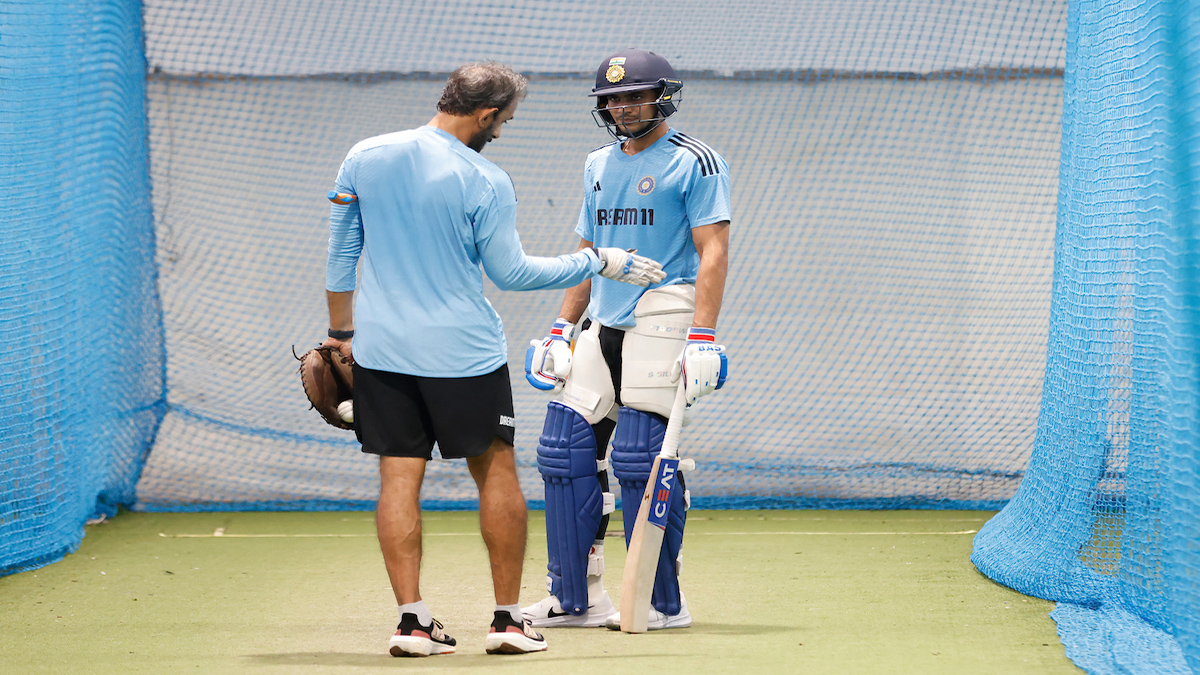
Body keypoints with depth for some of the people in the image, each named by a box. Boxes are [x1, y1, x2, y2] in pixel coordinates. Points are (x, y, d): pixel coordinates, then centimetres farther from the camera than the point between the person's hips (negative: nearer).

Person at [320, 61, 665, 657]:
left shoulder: (364, 157, 1)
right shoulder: (485, 182, -13)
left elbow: (341, 253, 7)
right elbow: (510, 273, -6)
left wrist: (342, 331, 18)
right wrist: (599, 263, 2)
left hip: (380, 347, 4)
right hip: (463, 353, -4)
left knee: (399, 477, 6)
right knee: (496, 471, 9)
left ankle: (412, 619, 1)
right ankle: (508, 619, 9)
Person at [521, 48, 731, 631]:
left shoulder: (695, 162, -3)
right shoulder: (599, 166, 20)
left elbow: (713, 253, -10)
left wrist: (702, 338, -20)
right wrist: (561, 330, 16)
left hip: (663, 321, -7)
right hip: (603, 324, 8)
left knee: (641, 459, -12)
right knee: (567, 448, 1)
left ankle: (663, 603, -3)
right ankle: (576, 599, 7)